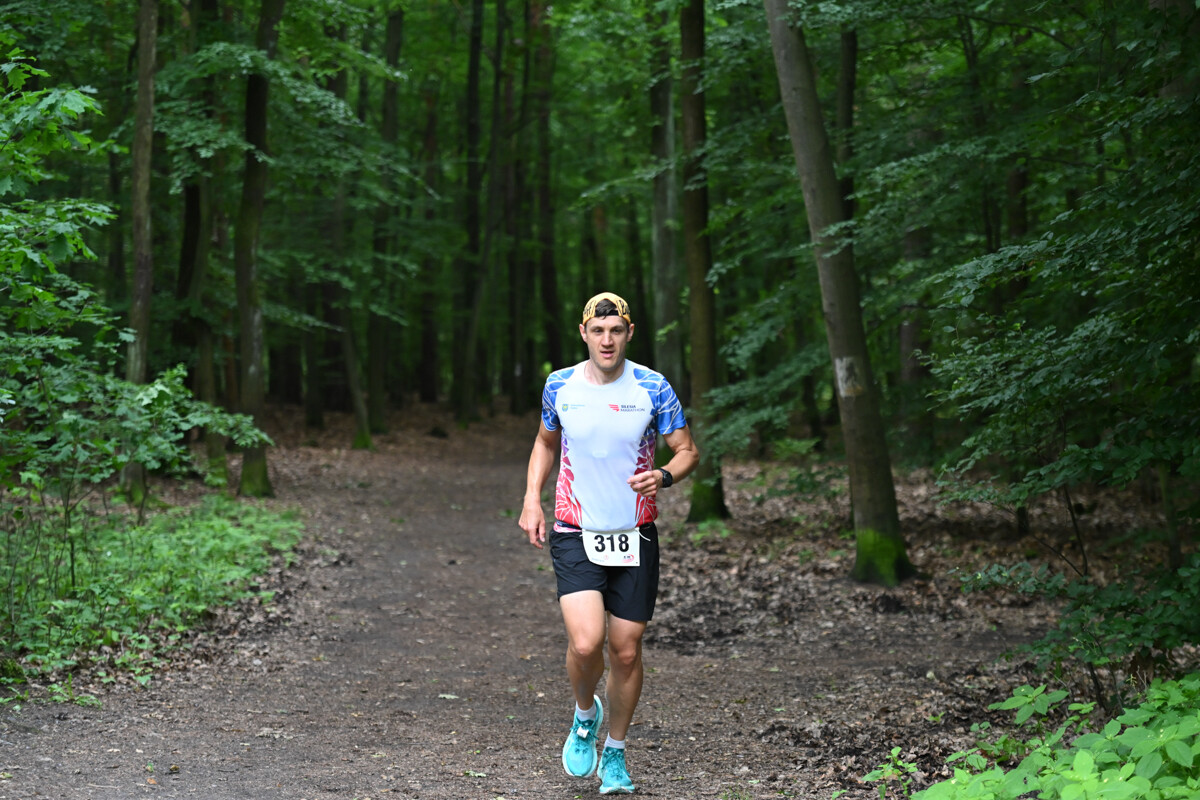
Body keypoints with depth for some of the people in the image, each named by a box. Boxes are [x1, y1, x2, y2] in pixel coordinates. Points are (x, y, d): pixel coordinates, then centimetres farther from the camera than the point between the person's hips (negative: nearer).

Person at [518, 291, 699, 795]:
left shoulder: (653, 389, -5)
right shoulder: (559, 387, -1)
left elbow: (687, 450, 2)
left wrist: (663, 477, -20)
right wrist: (532, 500, 4)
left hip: (635, 536, 1)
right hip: (575, 533, -1)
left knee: (626, 650, 5)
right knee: (586, 644, -18)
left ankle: (614, 753, 27)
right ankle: (585, 716, 16)